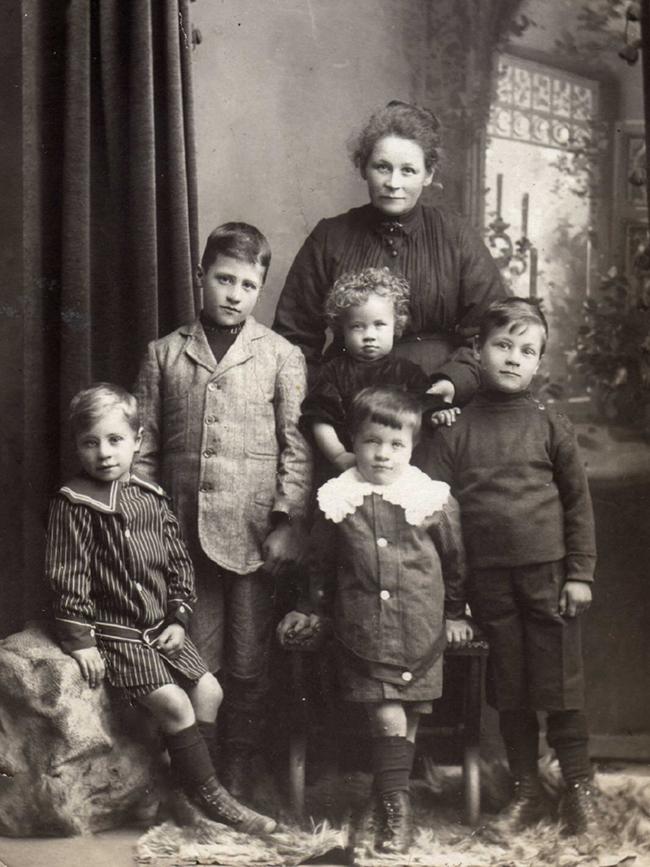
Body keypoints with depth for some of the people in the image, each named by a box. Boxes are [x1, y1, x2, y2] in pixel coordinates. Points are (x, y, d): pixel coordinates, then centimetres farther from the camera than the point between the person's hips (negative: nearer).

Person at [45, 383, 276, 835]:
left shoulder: (152, 499, 7)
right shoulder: (73, 504, -10)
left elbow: (179, 563, 12)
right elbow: (67, 577, -11)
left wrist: (179, 618, 3)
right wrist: (79, 640, -15)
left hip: (161, 629, 7)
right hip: (113, 632, -6)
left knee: (209, 691, -1)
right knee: (174, 703, -18)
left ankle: (191, 781, 13)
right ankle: (212, 797, -7)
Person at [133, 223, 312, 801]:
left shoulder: (281, 357, 2)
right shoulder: (165, 354, 8)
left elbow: (296, 449, -2)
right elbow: (145, 447, 8)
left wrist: (287, 524, -9)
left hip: (253, 535, -2)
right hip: (184, 535, 2)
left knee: (249, 666, 6)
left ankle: (239, 772, 20)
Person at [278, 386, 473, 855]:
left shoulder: (435, 499, -1)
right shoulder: (338, 499, 2)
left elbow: (455, 561, 12)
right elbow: (325, 566, 16)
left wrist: (455, 614, 16)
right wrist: (312, 611, 16)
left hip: (420, 632, 1)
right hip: (363, 635, 0)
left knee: (408, 717, 5)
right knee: (387, 717, -9)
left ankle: (394, 804, 22)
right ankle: (397, 811, 0)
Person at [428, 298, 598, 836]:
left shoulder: (550, 425, 0)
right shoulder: (455, 431, 1)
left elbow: (578, 503, 2)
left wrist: (580, 573, -2)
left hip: (548, 574, -1)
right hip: (488, 579, 2)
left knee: (561, 686, 5)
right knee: (509, 692, 11)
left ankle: (580, 788, 20)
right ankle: (527, 791, 25)